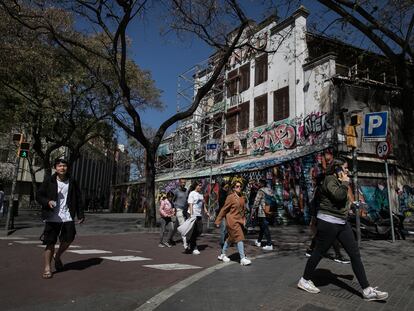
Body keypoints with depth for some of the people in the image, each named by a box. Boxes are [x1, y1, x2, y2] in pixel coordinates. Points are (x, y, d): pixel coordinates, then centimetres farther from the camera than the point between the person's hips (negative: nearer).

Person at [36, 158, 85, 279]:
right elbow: (39, 196, 2)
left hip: (68, 217, 2)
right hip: (52, 218, -2)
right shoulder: (49, 181, 0)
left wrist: (80, 214, 6)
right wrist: (48, 202, -19)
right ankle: (47, 267, 17)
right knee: (50, 242, 1)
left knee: (68, 239, 2)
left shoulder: (72, 182, 6)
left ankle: (57, 256, 32)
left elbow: (78, 199, 9)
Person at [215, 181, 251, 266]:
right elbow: (224, 209, -8)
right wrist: (218, 221, -5)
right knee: (239, 238, -11)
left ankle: (222, 255, 32)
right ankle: (243, 259, -4)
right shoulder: (230, 197, -12)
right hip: (232, 221, -8)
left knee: (231, 238, 17)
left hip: (239, 221, 8)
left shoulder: (242, 198, 8)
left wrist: (244, 220, 12)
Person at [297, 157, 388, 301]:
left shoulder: (339, 181, 17)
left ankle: (367, 290, 9)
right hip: (328, 222, -9)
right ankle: (304, 280, 18)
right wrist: (345, 183, -13)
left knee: (355, 254, 4)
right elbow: (338, 195, -27)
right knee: (318, 252, 2)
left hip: (342, 223, 9)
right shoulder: (329, 179, -11)